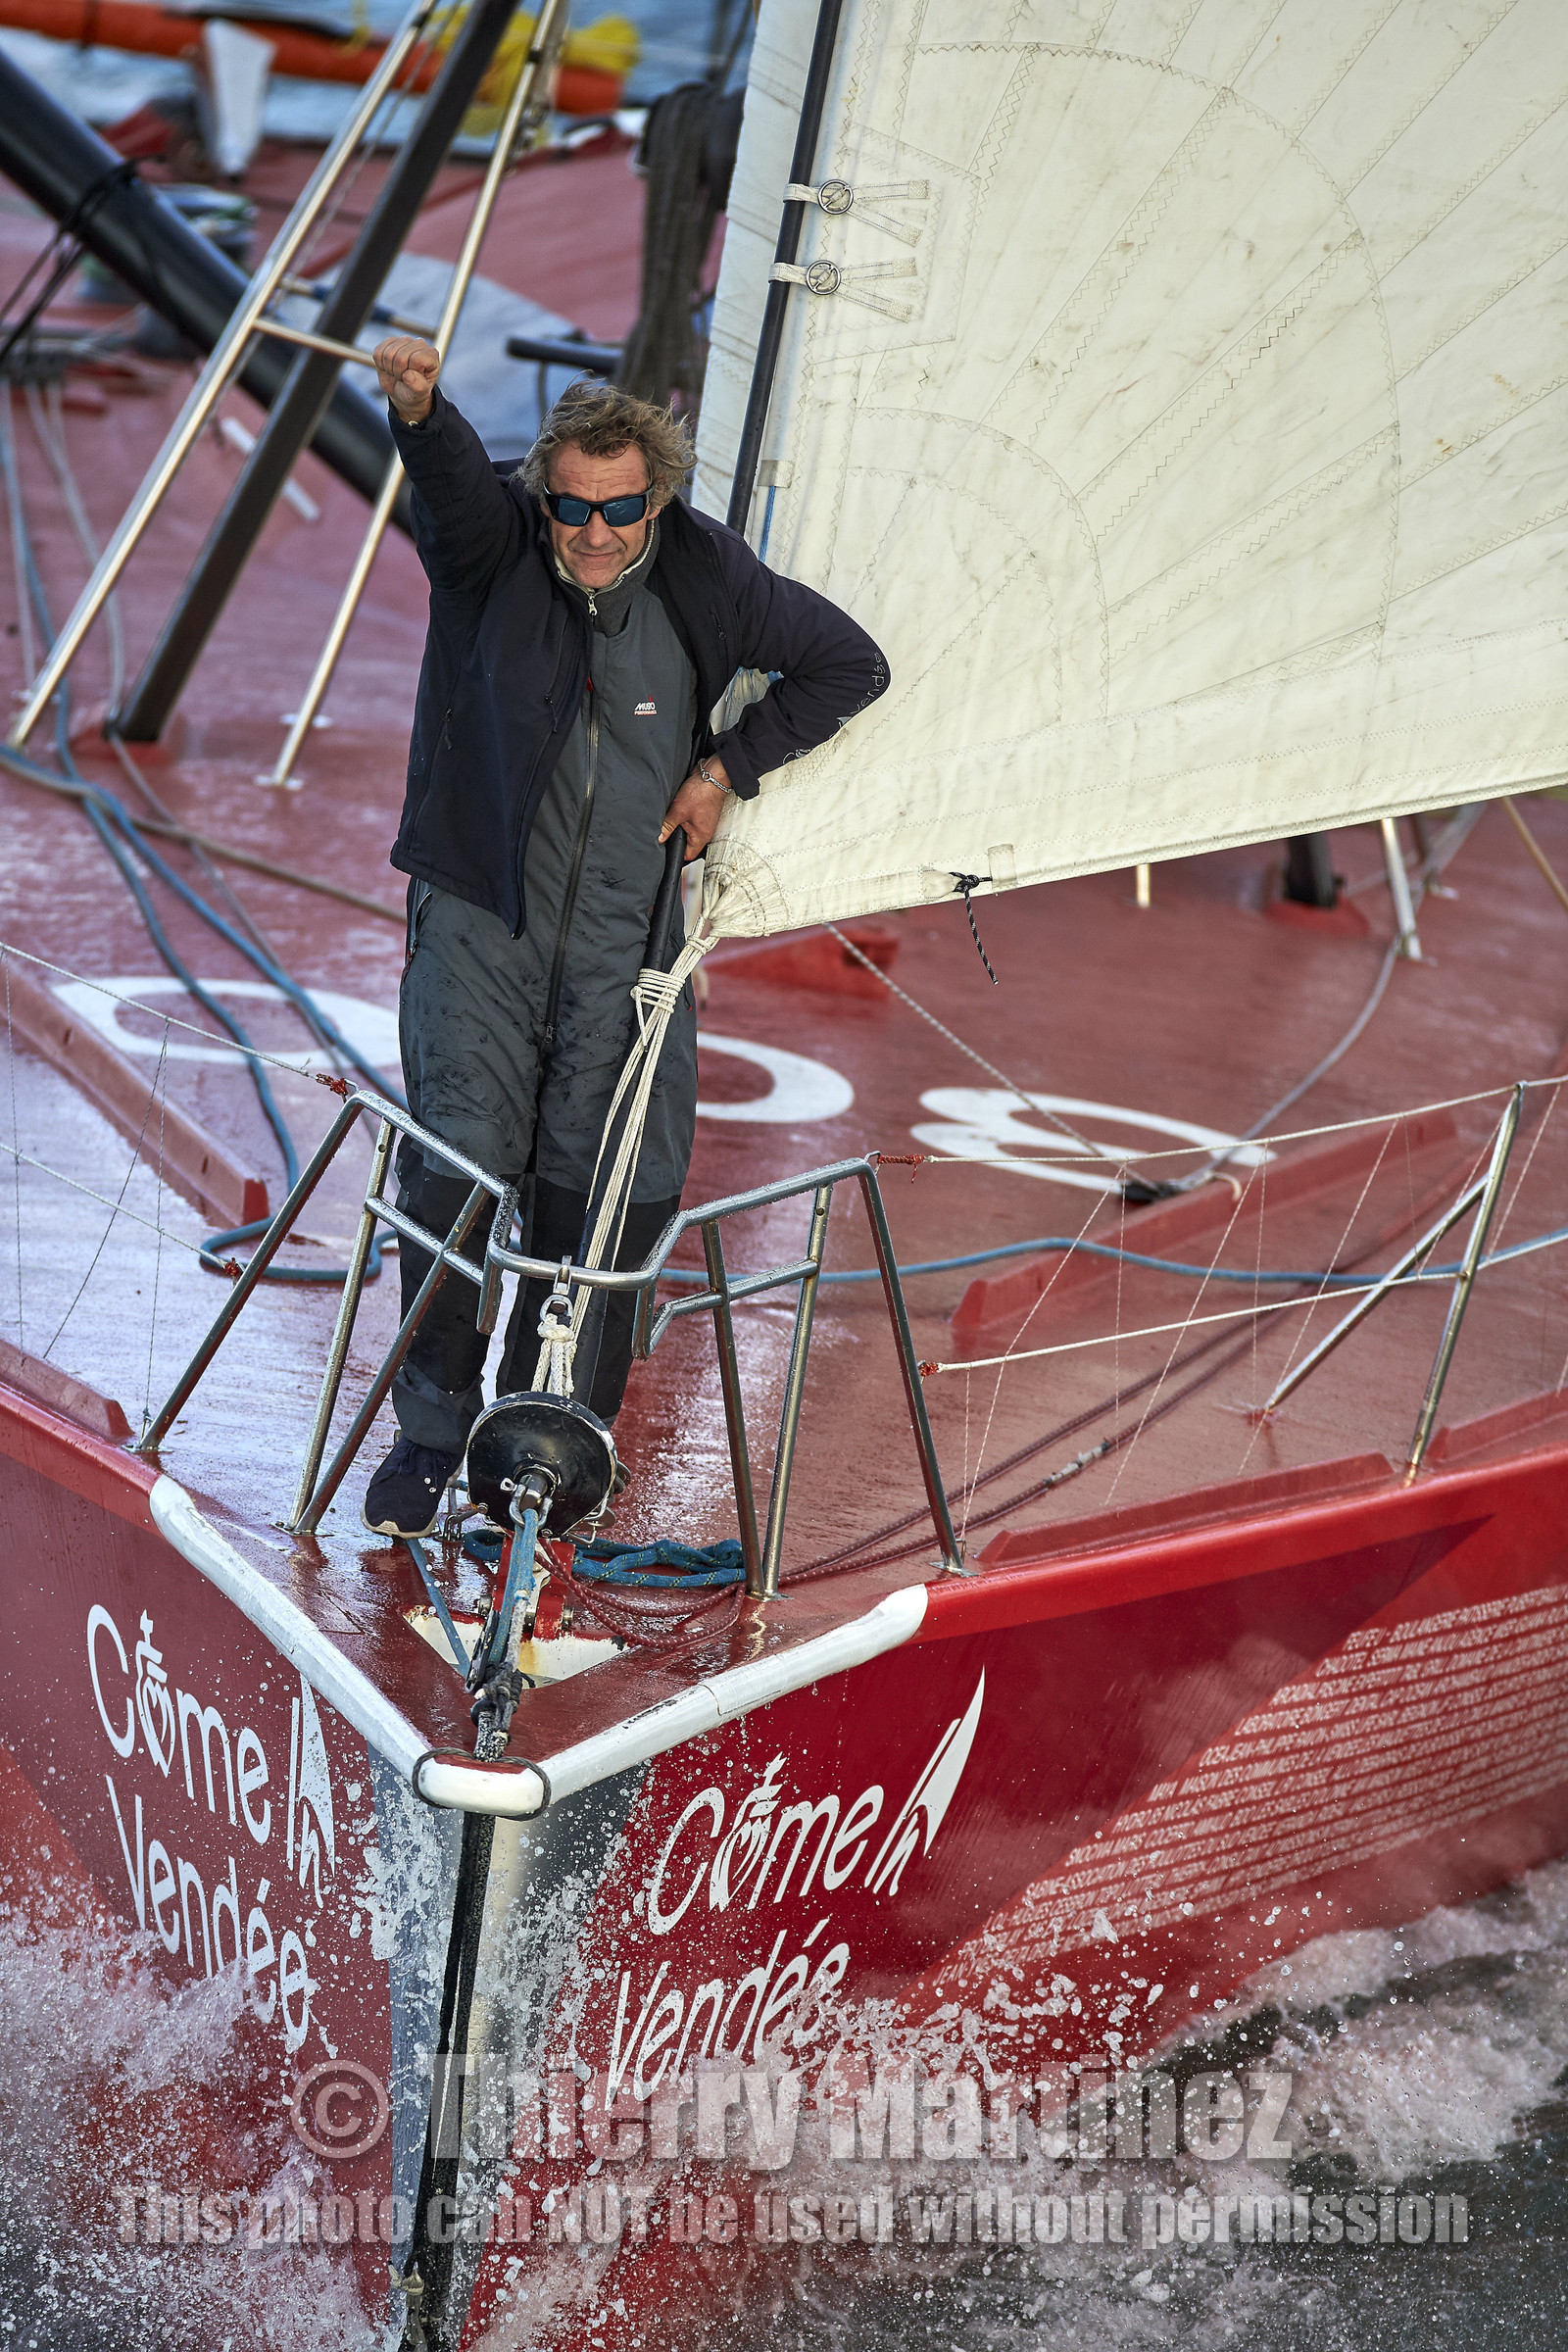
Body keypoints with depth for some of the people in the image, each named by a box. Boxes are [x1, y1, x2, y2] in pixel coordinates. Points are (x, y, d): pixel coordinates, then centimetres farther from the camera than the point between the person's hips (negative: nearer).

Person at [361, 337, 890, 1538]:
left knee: (617, 1187, -3)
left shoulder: (706, 577, -3)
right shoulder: (491, 547, -7)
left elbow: (850, 664, 9)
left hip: (626, 930, 1)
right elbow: (451, 477, -31)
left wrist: (727, 768, 2)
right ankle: (431, 1431, 9)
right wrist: (419, 408, -54)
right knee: (459, 1165, -9)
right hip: (482, 909, -1)